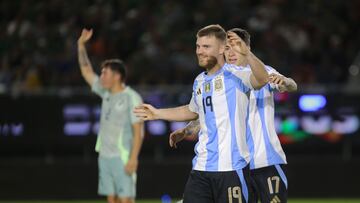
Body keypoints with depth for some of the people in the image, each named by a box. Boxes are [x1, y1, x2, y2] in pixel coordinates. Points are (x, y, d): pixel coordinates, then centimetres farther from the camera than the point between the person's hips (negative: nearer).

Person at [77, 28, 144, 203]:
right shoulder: (106, 93, 10)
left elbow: (138, 131, -13)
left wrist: (133, 159, -19)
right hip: (105, 156, 7)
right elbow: (86, 71, 17)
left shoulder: (132, 98, -10)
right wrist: (81, 45, 8)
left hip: (123, 157, -7)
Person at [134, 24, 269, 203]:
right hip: (202, 166, 7)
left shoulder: (234, 75, -7)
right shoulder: (199, 81, 15)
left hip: (231, 167, -7)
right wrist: (157, 113, 36)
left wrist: (247, 53, -44)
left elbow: (262, 80, -29)